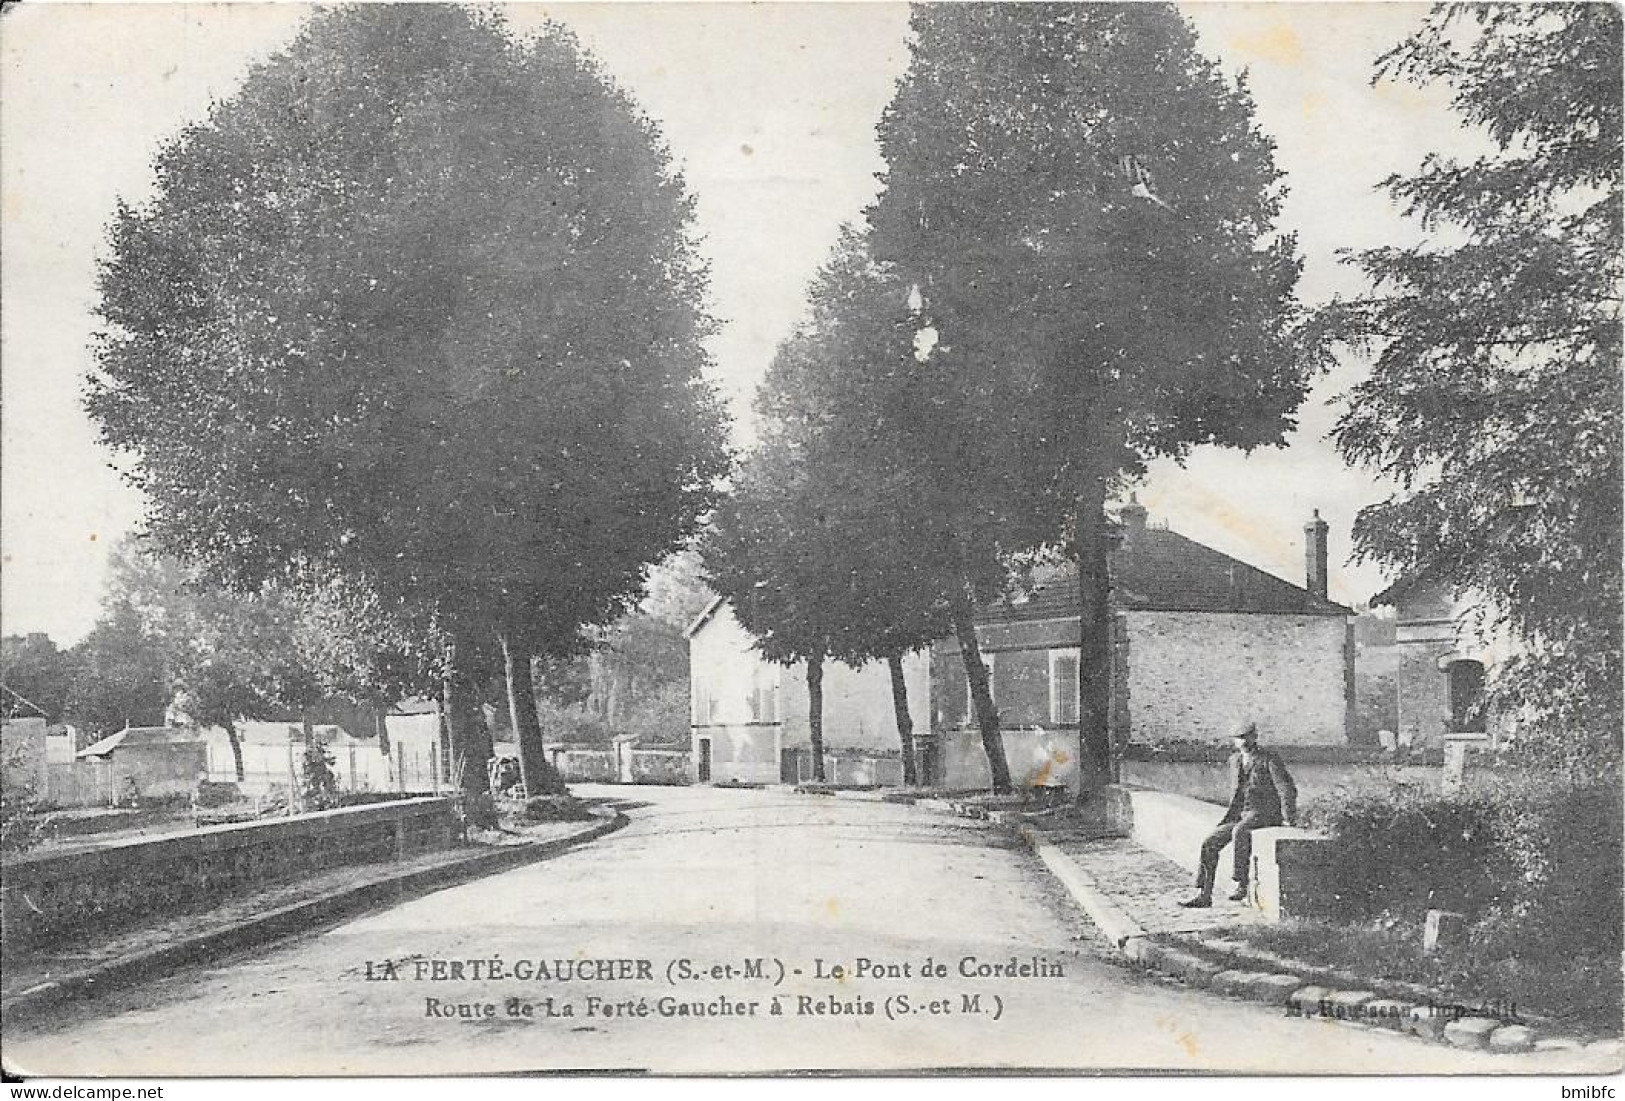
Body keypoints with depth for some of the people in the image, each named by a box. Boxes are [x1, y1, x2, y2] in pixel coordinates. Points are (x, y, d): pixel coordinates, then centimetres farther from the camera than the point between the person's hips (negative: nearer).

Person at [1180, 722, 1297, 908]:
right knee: (1210, 843, -10)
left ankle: (1242, 884, -31)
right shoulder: (1235, 760, 13)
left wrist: (1289, 819, -19)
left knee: (1239, 832, -37)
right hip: (1242, 816, 7)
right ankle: (1204, 894, -8)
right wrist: (1228, 818, 18)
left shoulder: (1269, 760, -7)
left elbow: (1287, 789, -13)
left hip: (1265, 813, -7)